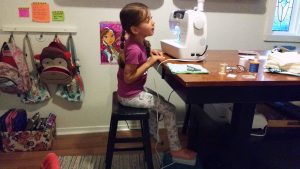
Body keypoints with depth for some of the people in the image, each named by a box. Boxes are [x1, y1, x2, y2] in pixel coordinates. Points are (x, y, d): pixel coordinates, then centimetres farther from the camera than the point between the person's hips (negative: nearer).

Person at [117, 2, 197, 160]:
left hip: (133, 91, 9)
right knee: (169, 109, -2)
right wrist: (150, 62, -25)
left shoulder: (136, 40, -2)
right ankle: (176, 149, 13)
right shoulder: (134, 49, -29)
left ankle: (152, 134, 40)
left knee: (157, 99, 29)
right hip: (130, 96, -9)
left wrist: (150, 52, 0)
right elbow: (128, 78, -26)